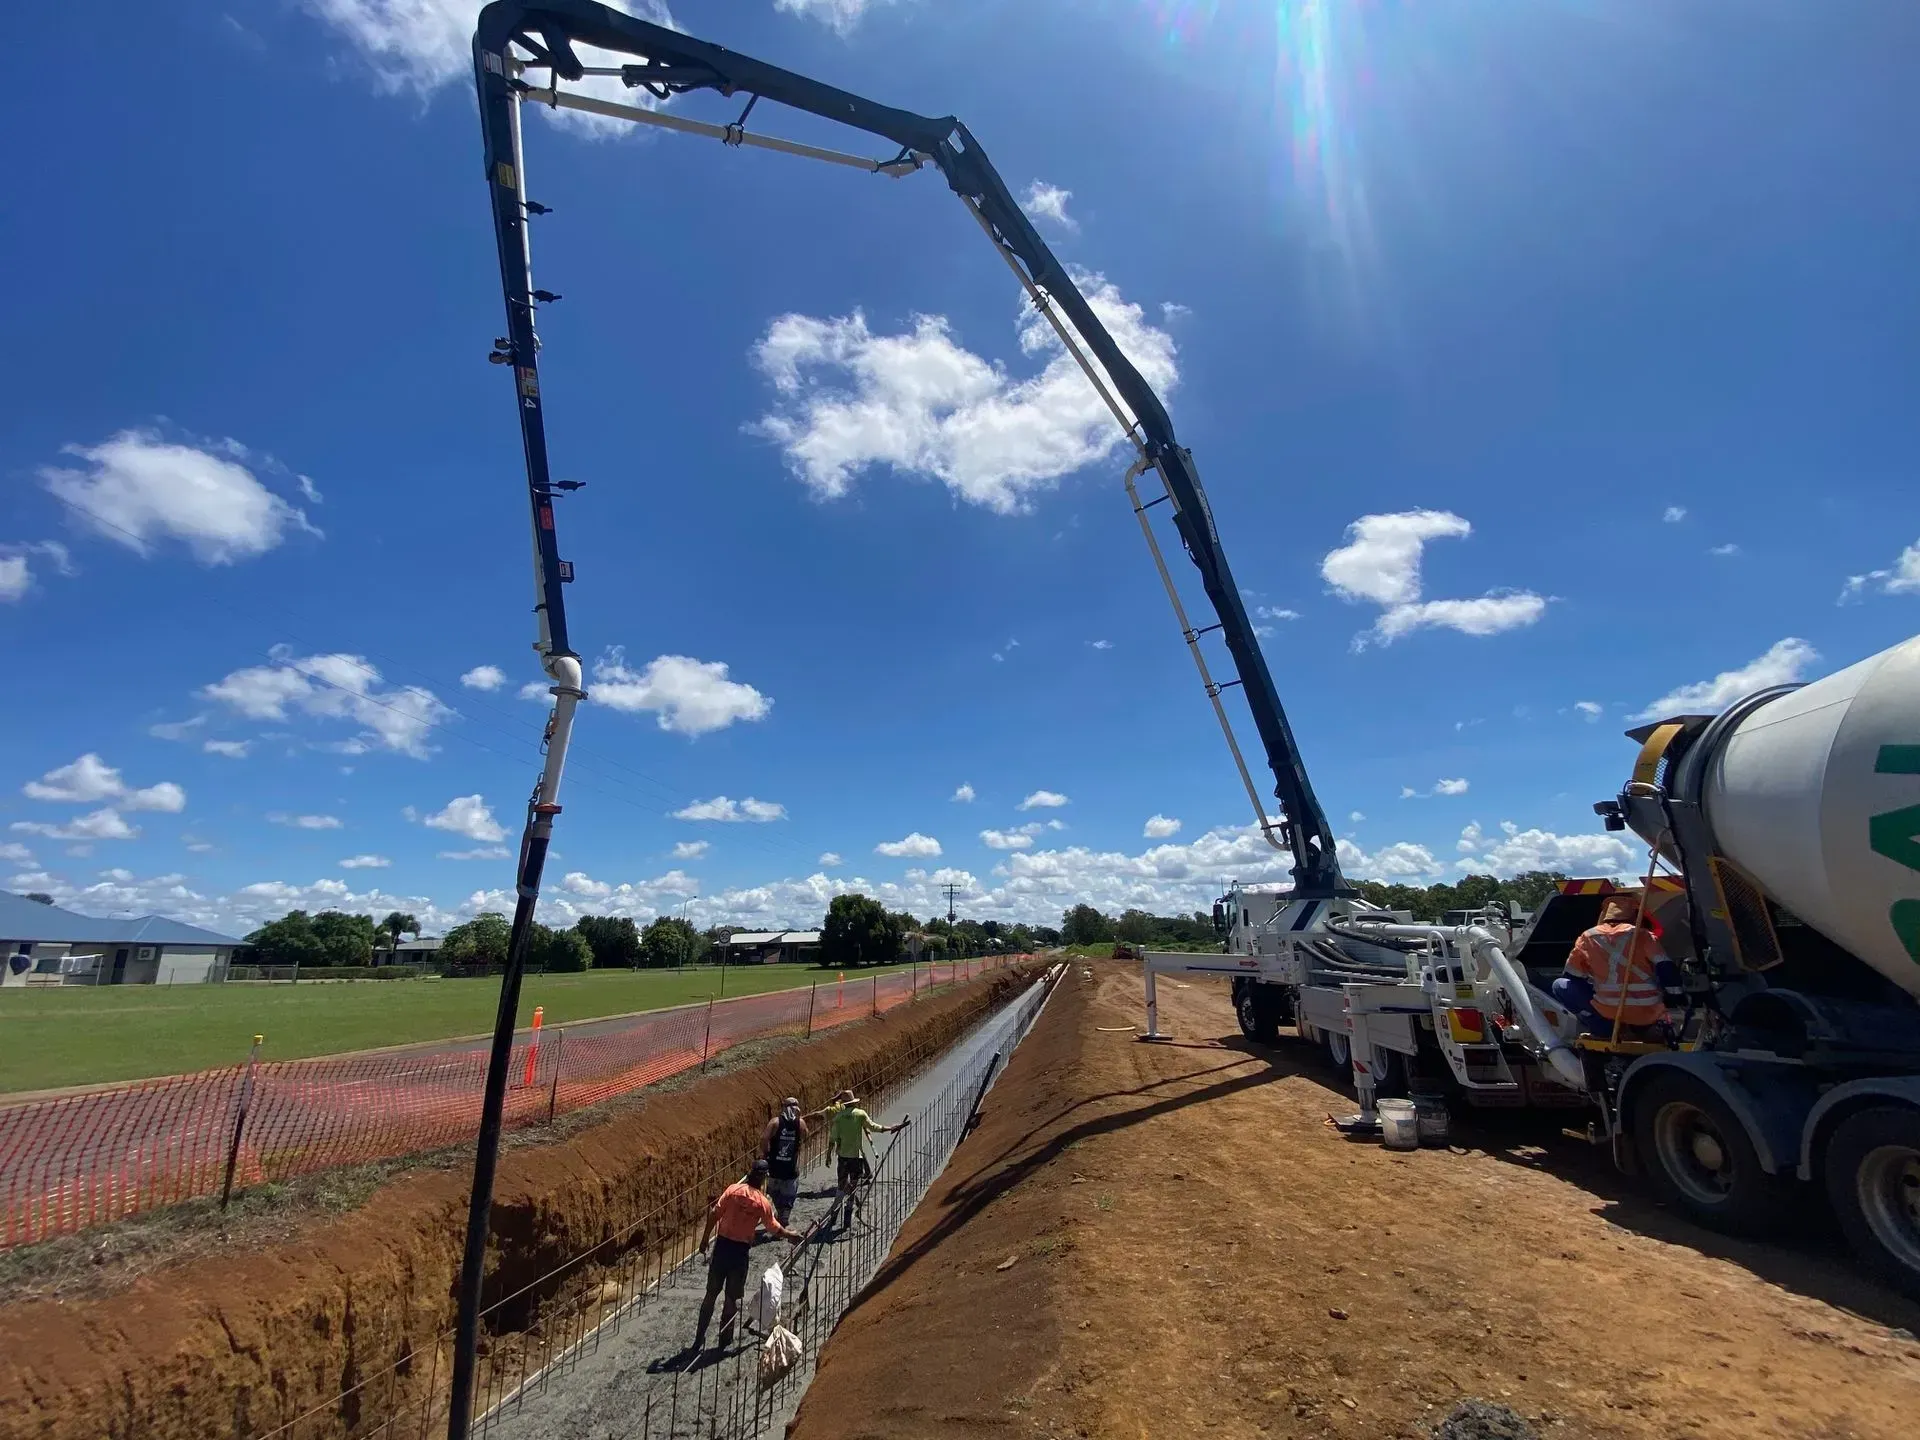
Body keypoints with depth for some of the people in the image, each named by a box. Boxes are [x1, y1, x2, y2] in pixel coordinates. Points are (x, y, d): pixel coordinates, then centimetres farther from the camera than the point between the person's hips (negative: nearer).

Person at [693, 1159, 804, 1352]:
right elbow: (774, 1228, 3)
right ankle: (725, 1339, 23)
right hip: (741, 1250, -2)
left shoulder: (733, 1189, -6)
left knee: (711, 1294, 15)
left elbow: (714, 1215, -7)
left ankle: (699, 1338, 20)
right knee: (732, 1297, 14)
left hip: (722, 1245, 2)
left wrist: (705, 1238, 5)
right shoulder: (763, 1202, -8)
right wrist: (791, 1235, 20)